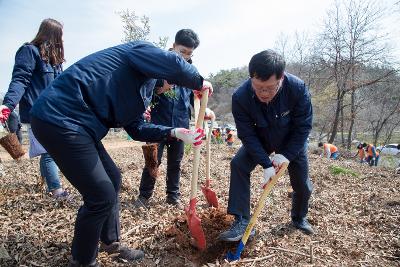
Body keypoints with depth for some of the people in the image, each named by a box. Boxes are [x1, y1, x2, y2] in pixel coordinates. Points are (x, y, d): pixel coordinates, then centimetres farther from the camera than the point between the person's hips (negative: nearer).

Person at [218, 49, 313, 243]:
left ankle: (299, 218, 38)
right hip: (260, 140, 0)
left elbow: (303, 127, -22)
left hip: (293, 142, 0)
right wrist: (267, 165, -32)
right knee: (238, 165, -22)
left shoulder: (298, 88, -33)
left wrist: (285, 155, -27)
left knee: (302, 183, 6)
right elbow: (248, 135, -27)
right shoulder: (240, 97, -34)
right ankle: (242, 221, -14)